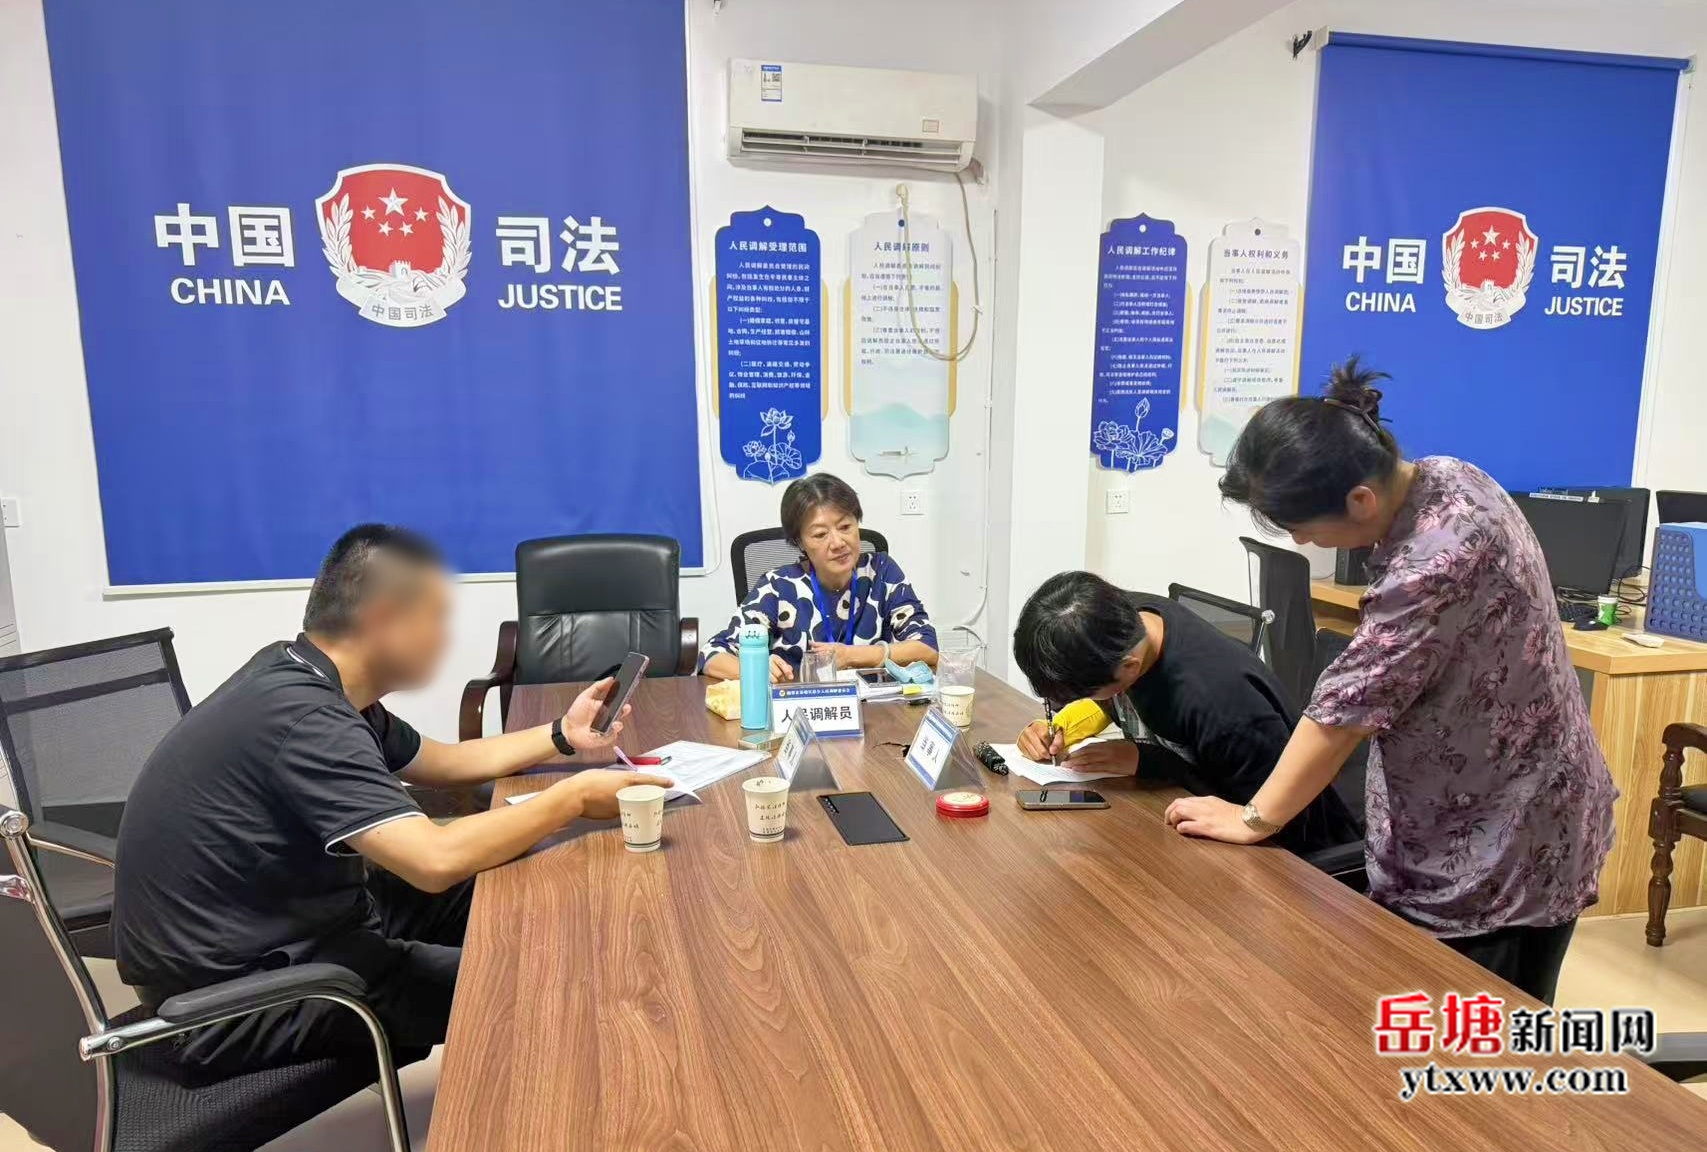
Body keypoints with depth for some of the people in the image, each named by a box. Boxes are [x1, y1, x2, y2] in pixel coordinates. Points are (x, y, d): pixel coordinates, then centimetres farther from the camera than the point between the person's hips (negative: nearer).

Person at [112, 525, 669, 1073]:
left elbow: (440, 761, 17)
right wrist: (575, 796, -24)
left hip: (286, 922, 10)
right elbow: (438, 860, -37)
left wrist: (563, 736, 10)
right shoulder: (302, 716, -29)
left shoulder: (306, 681, 3)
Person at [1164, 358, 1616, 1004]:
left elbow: (1349, 703, -26)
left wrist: (1254, 820, -14)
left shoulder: (1439, 559, -33)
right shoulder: (1442, 479, -3)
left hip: (1504, 850, -9)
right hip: (1482, 826, 9)